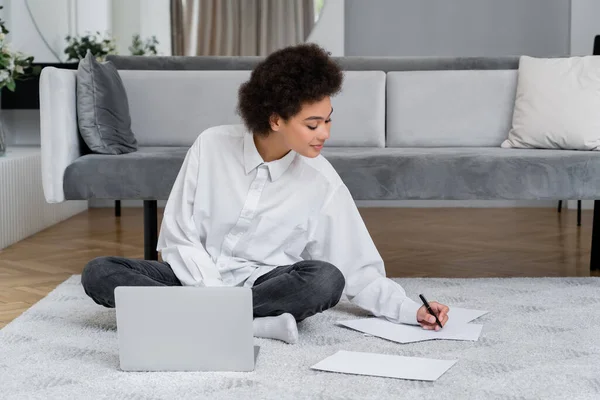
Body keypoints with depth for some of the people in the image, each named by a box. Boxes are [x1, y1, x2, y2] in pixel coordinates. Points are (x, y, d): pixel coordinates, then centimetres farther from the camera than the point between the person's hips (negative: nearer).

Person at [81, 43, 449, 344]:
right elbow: (179, 237, -6)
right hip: (199, 277, 2)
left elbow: (359, 271, -3)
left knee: (326, 279, -33)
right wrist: (215, 293, -20)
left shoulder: (323, 183, -9)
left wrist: (411, 310, -17)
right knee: (99, 272, -24)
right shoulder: (212, 146, -9)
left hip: (265, 284, -1)